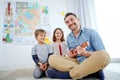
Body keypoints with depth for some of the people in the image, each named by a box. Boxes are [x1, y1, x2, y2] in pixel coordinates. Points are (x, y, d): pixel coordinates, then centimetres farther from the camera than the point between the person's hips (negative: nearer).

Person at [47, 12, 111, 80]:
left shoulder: (91, 32, -2)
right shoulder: (68, 38, 12)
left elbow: (102, 54, -7)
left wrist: (86, 53, -25)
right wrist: (71, 55, -5)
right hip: (77, 62, 4)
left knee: (104, 55, -35)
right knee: (52, 58, -16)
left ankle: (68, 74, -27)